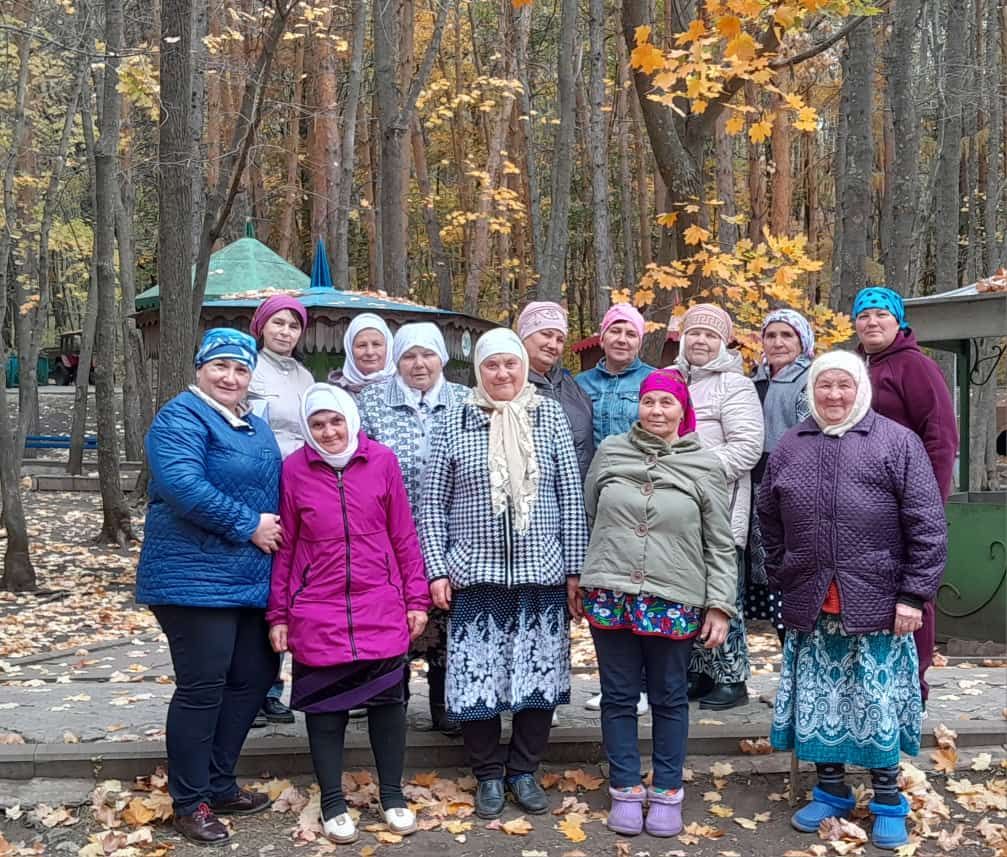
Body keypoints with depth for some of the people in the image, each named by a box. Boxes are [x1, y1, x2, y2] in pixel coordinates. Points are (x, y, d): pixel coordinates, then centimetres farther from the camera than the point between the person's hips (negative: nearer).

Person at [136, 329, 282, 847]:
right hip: (196, 579, -9)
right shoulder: (181, 417, -11)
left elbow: (273, 489, 27)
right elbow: (181, 483, -26)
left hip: (252, 579, 9)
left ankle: (219, 785, 27)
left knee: (251, 679, 13)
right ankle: (190, 802, 13)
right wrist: (248, 525, -22)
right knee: (201, 688, -2)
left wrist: (275, 528, 7)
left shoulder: (255, 426, 16)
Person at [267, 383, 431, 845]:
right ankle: (332, 802, 22)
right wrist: (278, 614, 3)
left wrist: (416, 598, 4)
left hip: (381, 608, 1)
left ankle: (393, 795, 24)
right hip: (317, 612, 0)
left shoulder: (382, 460, -1)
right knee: (324, 704, 7)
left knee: (388, 699, 7)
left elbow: (403, 535, 3)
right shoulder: (293, 470, -2)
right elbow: (283, 547, 3)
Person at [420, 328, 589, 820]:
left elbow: (571, 498, 3)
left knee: (539, 672, 7)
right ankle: (488, 775, 22)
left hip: (542, 572, 1)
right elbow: (433, 504, 3)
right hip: (477, 572, -1)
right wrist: (436, 570, -3)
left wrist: (575, 568, 0)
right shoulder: (456, 422, 2)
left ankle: (524, 770, 26)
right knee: (478, 676, 3)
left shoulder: (550, 416, 4)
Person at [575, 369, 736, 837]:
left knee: (670, 699, 10)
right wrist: (578, 582, 12)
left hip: (674, 601, -1)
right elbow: (586, 519, 12)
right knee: (618, 697, 9)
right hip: (610, 596, 1)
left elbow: (720, 545, 3)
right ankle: (626, 789, 23)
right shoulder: (610, 451, 5)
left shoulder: (705, 466, 1)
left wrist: (720, 605, -3)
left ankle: (667, 791, 24)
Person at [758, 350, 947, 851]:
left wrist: (914, 594, -11)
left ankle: (888, 802, 21)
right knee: (819, 698, 11)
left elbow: (927, 526, -7)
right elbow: (769, 522, 14)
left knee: (878, 701, 4)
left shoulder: (897, 443, -4)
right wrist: (781, 579, 10)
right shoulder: (789, 448, 8)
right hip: (811, 603, 4)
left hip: (876, 602, -3)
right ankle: (831, 792, 27)